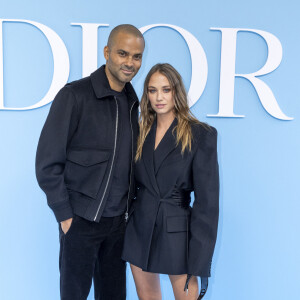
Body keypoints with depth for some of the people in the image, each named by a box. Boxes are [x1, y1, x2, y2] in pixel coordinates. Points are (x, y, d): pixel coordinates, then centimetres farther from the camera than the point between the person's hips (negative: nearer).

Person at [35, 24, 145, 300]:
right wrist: (64, 214, -11)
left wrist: (131, 205, 8)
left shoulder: (133, 102, 5)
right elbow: (48, 161, -11)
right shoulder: (74, 95, -13)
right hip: (81, 219, -5)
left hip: (118, 219, 5)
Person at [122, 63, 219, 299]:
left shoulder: (201, 135, -9)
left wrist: (201, 262, -13)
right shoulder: (141, 132, 5)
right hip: (139, 232, 5)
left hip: (177, 233, -4)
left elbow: (207, 201, -12)